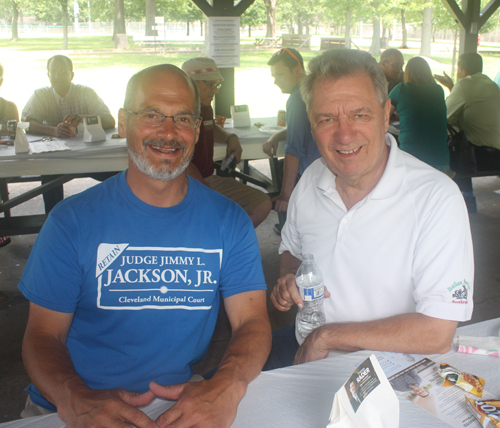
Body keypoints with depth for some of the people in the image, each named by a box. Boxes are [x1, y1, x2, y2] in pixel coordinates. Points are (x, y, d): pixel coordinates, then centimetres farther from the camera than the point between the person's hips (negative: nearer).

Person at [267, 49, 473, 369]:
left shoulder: (437, 198, -20)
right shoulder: (311, 180, -1)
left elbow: (437, 334, -23)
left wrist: (326, 336, -17)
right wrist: (288, 281, -5)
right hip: (305, 348, 5)